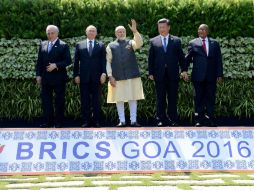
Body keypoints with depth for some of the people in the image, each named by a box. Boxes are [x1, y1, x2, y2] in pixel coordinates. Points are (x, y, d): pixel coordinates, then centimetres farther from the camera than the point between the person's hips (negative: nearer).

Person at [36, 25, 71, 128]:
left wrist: (56, 65, -18)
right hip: (46, 78, 5)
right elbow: (39, 61, 12)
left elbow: (68, 60, -8)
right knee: (46, 100, 5)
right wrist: (38, 75, 6)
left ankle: (58, 122, 13)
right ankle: (48, 122, 13)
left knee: (59, 101, 4)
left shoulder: (63, 45, -3)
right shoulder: (43, 44, 11)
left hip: (59, 78, -4)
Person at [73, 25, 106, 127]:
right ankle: (85, 121, 8)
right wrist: (76, 75, 1)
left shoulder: (101, 45, 10)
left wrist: (104, 73, -7)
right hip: (84, 77, 1)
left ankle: (97, 121, 8)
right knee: (84, 100, 2)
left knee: (96, 101, 3)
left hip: (96, 77, -1)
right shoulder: (79, 45, 11)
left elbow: (103, 61, 4)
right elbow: (76, 61, 9)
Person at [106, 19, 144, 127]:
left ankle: (133, 121, 7)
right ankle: (122, 121, 11)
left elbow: (139, 43, -12)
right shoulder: (111, 46, 7)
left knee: (133, 98, 2)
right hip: (117, 77, 0)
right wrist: (110, 76, -5)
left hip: (132, 75, 1)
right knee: (119, 99, 3)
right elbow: (108, 61, 4)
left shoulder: (131, 43, 9)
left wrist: (135, 31, -25)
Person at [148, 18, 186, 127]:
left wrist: (184, 69, -1)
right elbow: (151, 59, 5)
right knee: (160, 99, 5)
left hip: (173, 74, 0)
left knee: (173, 98, 4)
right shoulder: (153, 41, 7)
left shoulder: (176, 40, 7)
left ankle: (173, 119, 12)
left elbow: (181, 57, 7)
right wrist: (151, 73, -1)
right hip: (159, 74, 0)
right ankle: (161, 120, 12)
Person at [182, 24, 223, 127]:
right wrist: (184, 70, -14)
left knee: (210, 98, 6)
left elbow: (219, 60, 8)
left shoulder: (215, 43, 10)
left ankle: (210, 119, 15)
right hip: (198, 76, -1)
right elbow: (188, 57, -1)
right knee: (199, 98, 5)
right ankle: (199, 120, 13)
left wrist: (220, 74, 3)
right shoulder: (193, 43, 6)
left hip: (211, 76, 1)